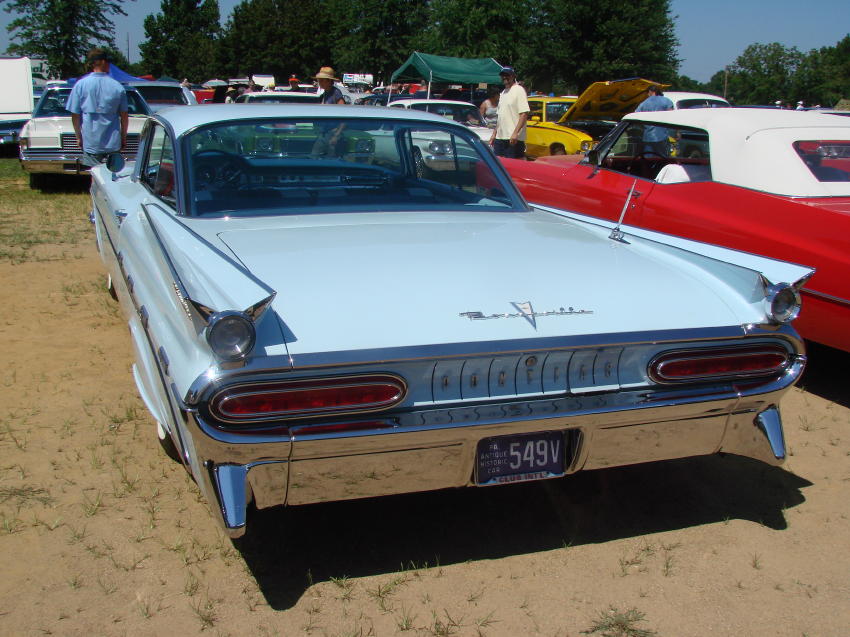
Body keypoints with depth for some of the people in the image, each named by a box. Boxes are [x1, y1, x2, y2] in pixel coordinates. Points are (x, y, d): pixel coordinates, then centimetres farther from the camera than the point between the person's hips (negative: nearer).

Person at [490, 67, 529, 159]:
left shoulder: (519, 90, -7)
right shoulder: (503, 93, 20)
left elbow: (524, 114, -16)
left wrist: (515, 133, -24)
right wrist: (494, 134, 20)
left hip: (514, 138, -9)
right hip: (500, 138, 9)